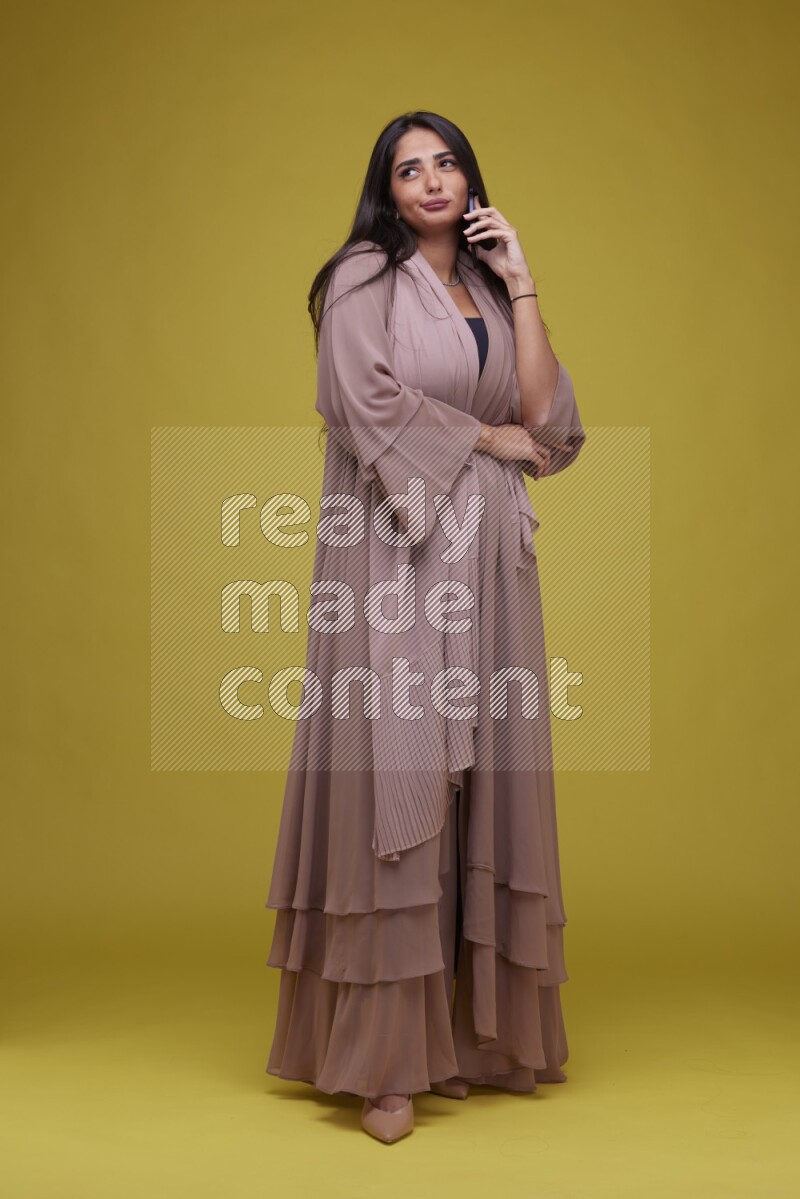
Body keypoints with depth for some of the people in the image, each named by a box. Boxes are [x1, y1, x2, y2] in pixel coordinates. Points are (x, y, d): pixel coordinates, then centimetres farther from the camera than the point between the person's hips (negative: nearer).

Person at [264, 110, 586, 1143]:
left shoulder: (489, 289, 19)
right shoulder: (362, 279, 4)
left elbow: (547, 418, 6)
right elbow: (372, 405, -11)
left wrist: (520, 287, 3)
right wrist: (493, 437, -2)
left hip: (486, 557, 5)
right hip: (395, 553, -5)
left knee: (480, 778, 3)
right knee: (393, 777, -9)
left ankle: (468, 1027, 11)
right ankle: (383, 1055, -4)